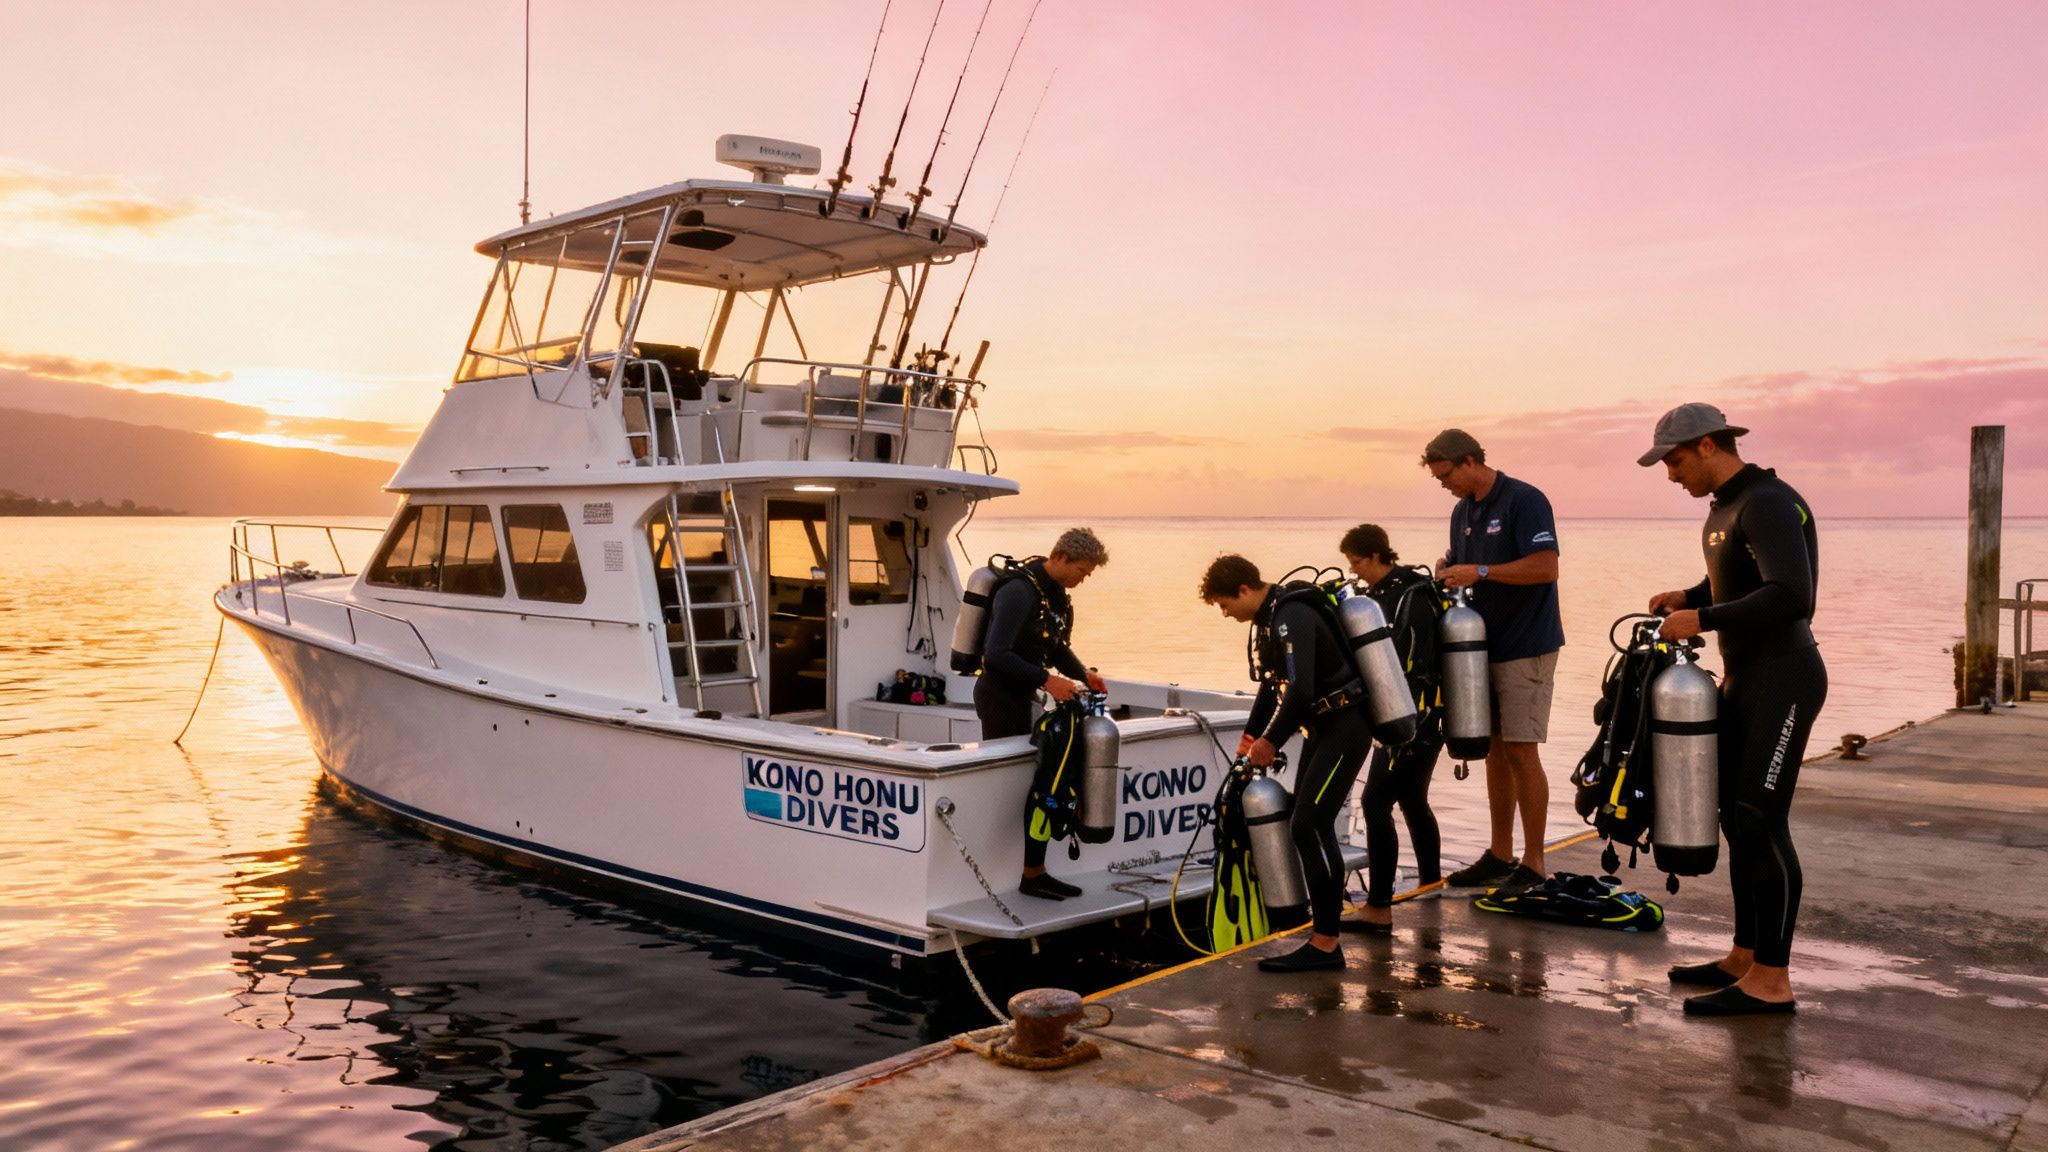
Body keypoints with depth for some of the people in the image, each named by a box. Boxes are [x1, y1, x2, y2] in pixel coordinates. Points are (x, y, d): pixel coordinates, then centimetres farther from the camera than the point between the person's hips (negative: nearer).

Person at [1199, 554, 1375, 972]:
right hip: (1322, 726, 11)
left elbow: (1300, 689, -31)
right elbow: (1272, 683, 22)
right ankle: (1328, 916, 32)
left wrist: (1272, 741, -21)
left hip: (1345, 726, -11)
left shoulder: (1291, 618, -22)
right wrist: (1252, 732, 20)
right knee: (1308, 822, 16)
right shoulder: (1267, 618, 11)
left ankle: (1325, 944, -11)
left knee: (1308, 826, -15)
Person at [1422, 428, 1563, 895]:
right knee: (1494, 751, 11)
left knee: (1521, 752, -7)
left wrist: (1481, 572, -21)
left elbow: (1546, 567, -21)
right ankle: (1499, 856, 21)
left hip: (1526, 647, -8)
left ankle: (1533, 865, 2)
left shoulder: (1524, 501, -12)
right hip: (1484, 646, 8)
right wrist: (1447, 571, -2)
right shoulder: (1463, 511, 12)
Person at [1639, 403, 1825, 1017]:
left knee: (1761, 821, -9)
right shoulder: (1723, 509, 14)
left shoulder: (1769, 504, -17)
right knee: (1736, 818, 13)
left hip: (1782, 678, -10)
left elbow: (1791, 596, -29)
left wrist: (1702, 618, -24)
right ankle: (1745, 957, 23)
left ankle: (1772, 982, -3)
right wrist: (1685, 596, 10)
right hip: (1743, 678, 10)